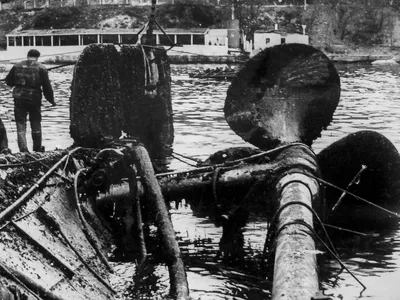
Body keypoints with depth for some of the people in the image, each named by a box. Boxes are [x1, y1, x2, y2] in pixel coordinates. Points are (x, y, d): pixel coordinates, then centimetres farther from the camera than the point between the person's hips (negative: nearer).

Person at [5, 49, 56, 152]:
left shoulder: (17, 66, 6)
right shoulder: (41, 68, -1)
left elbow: (8, 81, 10)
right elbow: (47, 86, -3)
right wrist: (51, 100, 7)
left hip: (19, 98, 1)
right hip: (34, 98, -1)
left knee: (21, 125, 5)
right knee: (36, 124, 15)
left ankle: (23, 149, -5)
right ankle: (37, 148, 24)